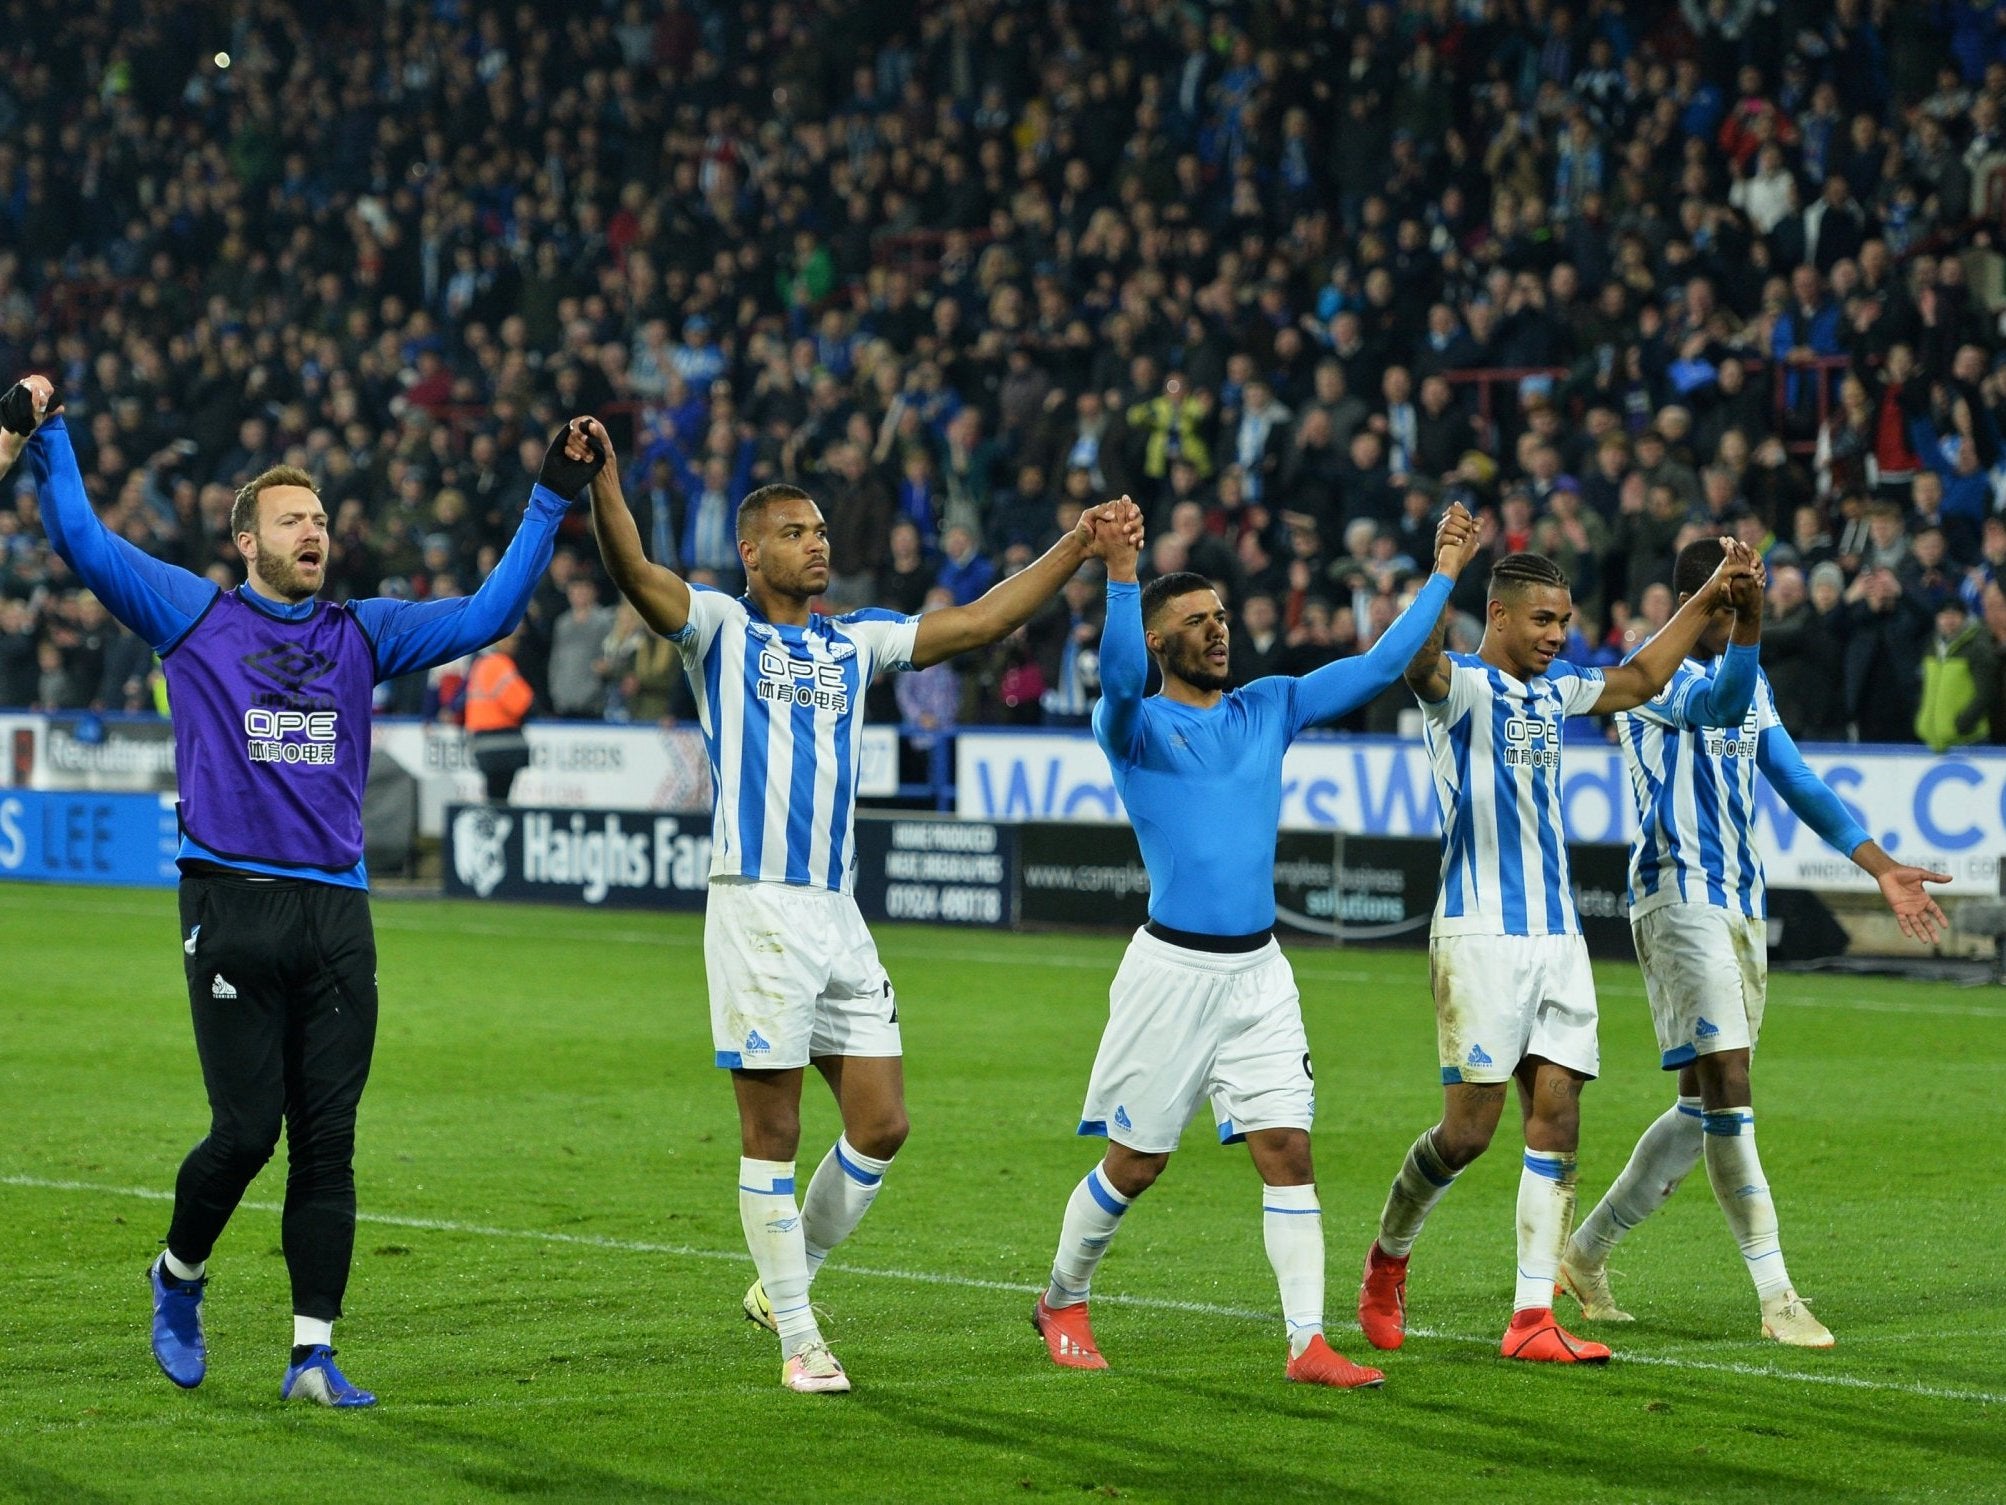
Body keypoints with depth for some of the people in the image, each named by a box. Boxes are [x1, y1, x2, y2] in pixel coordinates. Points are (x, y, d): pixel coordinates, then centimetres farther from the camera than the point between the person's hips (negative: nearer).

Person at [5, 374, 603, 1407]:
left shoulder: (361, 633, 15)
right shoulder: (193, 617, 6)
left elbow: (485, 614, 15)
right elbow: (85, 544, 2)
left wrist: (551, 500, 12)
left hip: (336, 911, 3)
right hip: (232, 905, -3)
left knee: (327, 1139, 0)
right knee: (245, 1128, -7)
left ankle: (313, 1353, 3)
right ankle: (179, 1276, 23)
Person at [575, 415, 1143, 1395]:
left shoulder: (857, 642, 17)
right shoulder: (722, 628, 1)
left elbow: (979, 621, 19)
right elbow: (636, 575, -16)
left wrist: (1078, 548, 13)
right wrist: (604, 486, -34)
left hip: (839, 912, 6)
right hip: (757, 909, -6)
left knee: (880, 1123, 5)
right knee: (772, 1133, -2)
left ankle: (784, 1278, 24)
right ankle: (798, 1341, 5)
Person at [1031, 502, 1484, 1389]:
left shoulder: (1269, 709, 11)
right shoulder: (1135, 725, -4)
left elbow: (1377, 667, 12)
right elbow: (1119, 679, -27)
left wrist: (1442, 574, 7)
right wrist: (1122, 576, -41)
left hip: (1258, 967, 4)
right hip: (1172, 966, -4)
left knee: (1288, 1152, -5)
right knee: (1133, 1166, 5)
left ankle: (1308, 1342, -6)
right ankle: (1062, 1304, 26)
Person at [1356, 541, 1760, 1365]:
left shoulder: (1554, 688, 15)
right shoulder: (1462, 684, -8)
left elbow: (1639, 679, 33)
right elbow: (1419, 663, -32)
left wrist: (1709, 596, 28)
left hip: (1555, 936, 7)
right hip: (1480, 934, -7)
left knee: (1557, 1116, 0)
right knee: (1470, 1125, -7)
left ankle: (1533, 1316, 0)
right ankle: (1387, 1255, 19)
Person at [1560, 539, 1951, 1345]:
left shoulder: (1751, 682, 16)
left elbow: (1798, 784, 20)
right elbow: (1716, 704, -34)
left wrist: (1883, 869, 16)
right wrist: (1746, 628, -53)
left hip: (1742, 904, 9)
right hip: (1678, 898, -9)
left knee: (1704, 1106, 11)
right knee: (1726, 1091, -14)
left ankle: (1586, 1252, 24)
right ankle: (1776, 1297, -14)